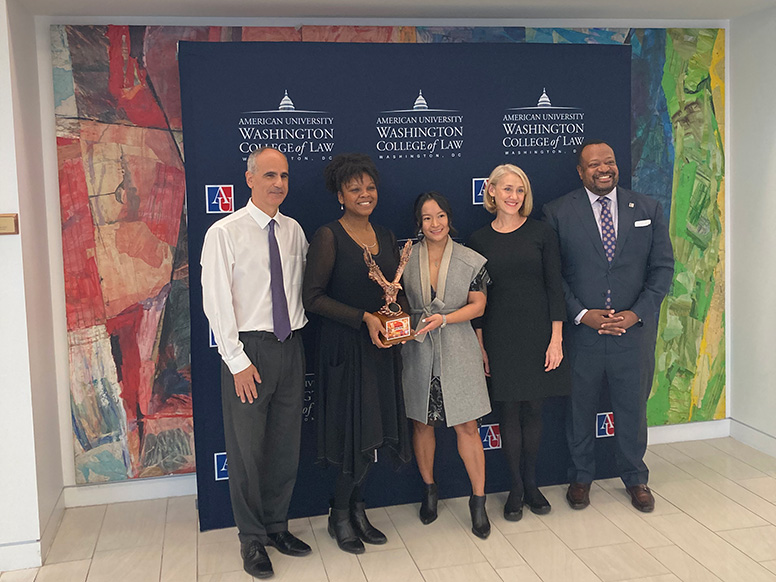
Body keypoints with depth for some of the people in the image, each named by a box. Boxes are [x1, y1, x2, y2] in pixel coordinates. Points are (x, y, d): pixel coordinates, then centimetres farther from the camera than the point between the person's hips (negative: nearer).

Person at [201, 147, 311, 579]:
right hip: (249, 349, -5)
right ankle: (252, 538, 21)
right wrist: (238, 361, -13)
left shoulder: (294, 231, 7)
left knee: (286, 446, 13)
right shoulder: (225, 233, -8)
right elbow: (217, 303, -10)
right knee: (248, 448, 4)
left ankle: (277, 526, 31)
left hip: (291, 346, 5)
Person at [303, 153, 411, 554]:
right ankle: (340, 516, 17)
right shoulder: (328, 236, -9)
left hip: (382, 346, 6)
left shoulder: (385, 236, 11)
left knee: (375, 433, 9)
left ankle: (355, 509, 27)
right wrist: (363, 318, -18)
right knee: (358, 434, -3)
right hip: (345, 347, -6)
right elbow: (313, 297, -13)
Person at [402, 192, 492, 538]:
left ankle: (478, 500, 12)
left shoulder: (470, 261, -2)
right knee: (422, 423, 12)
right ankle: (429, 489, 32)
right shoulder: (406, 259, 0)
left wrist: (444, 319, -13)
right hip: (418, 352, 2)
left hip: (457, 352, -1)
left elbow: (478, 305, 1)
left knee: (467, 426, 0)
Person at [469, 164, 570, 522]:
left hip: (537, 333, 0)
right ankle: (516, 488, 19)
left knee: (533, 411, 8)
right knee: (509, 412, 5)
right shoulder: (479, 240, 3)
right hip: (499, 336, 0)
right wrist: (480, 346, -1)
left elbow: (554, 287, -1)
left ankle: (531, 484, 24)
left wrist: (556, 339, -6)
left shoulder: (541, 233, 0)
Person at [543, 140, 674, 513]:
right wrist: (581, 314, -14)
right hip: (581, 330, -1)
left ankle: (635, 478, 35)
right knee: (580, 408, 12)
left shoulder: (648, 209, 5)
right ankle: (581, 477, 33)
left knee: (633, 408, 14)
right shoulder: (558, 213, -2)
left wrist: (637, 313, -9)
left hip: (634, 329, 2)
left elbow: (662, 267, 3)